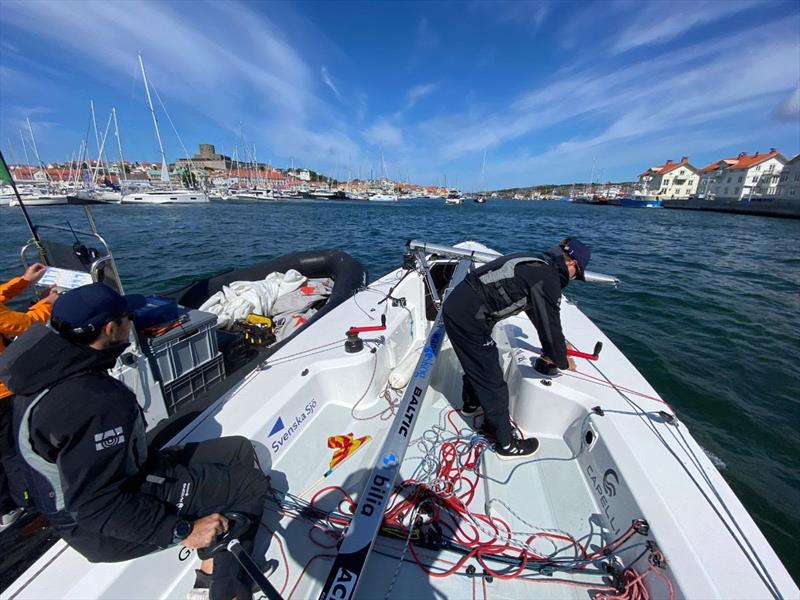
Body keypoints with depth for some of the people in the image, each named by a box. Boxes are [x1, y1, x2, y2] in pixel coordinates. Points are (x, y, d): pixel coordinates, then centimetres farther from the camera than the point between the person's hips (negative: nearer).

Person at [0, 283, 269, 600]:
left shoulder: (51, 366, -3)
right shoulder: (95, 402, -34)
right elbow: (99, 505, -29)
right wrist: (182, 531, -22)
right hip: (101, 527, -9)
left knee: (240, 450, 7)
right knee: (251, 481, -8)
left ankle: (212, 572, 17)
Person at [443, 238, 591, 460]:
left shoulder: (536, 264, 17)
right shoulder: (549, 278, -13)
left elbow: (537, 312, 29)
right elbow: (550, 325, -8)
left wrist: (554, 346, 38)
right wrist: (563, 362, 12)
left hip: (455, 304, 10)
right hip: (469, 316, -10)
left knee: (475, 362, 32)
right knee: (493, 382, 4)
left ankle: (471, 403, 57)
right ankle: (506, 444, 23)